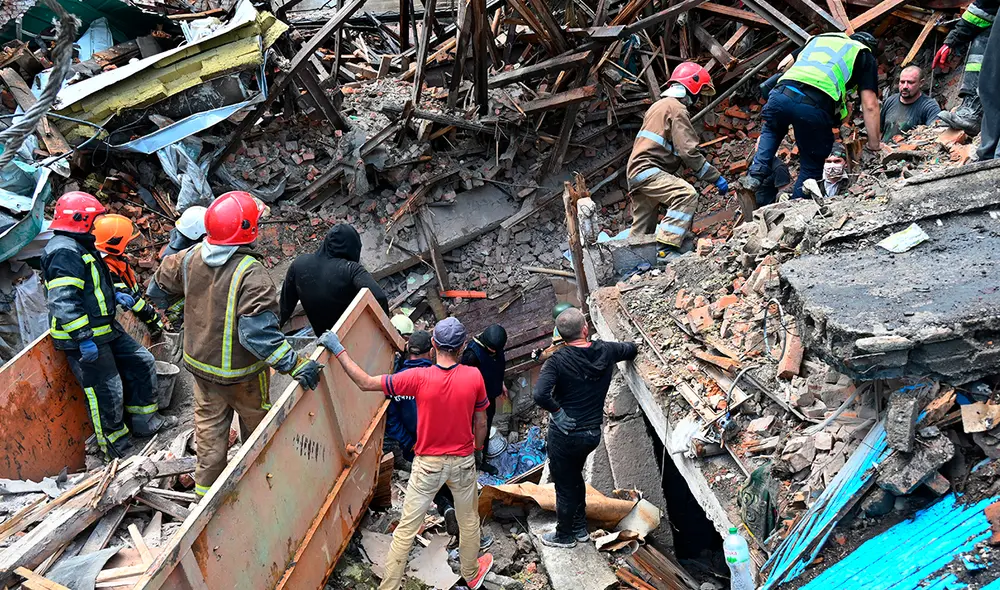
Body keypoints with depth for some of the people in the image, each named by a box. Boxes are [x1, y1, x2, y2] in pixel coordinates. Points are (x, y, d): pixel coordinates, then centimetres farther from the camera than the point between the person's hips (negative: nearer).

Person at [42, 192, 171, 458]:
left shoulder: (82, 247, 14)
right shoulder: (64, 253, -21)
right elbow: (63, 303, -28)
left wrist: (113, 295, 15)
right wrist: (83, 339, -29)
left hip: (105, 329, 11)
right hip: (82, 338, -11)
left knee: (141, 362, 15)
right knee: (107, 392, -2)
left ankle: (144, 421, 26)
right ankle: (116, 446, 13)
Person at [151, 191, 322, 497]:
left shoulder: (192, 257, -11)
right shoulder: (250, 273, -32)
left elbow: (163, 277, 12)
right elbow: (258, 332, -38)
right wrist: (294, 365, -38)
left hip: (200, 364, 5)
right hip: (240, 373, -5)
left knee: (209, 428, 20)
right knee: (256, 425, 20)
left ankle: (206, 486, 33)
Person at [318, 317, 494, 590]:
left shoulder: (419, 378, -21)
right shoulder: (474, 377, -16)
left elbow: (365, 383, -17)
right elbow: (481, 423, -3)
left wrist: (338, 350, -9)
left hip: (428, 464, -2)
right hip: (463, 462, 2)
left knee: (406, 528, 9)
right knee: (469, 519, 24)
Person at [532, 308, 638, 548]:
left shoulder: (559, 360, -21)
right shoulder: (605, 351, -7)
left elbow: (540, 395, -35)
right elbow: (631, 349, 16)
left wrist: (558, 412, -19)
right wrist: (628, 352, 39)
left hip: (565, 433, -5)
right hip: (593, 433, 5)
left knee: (564, 485, 14)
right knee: (575, 476, 28)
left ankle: (564, 536, 32)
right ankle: (580, 528, 42)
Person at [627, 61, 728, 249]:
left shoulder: (660, 105, 25)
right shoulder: (677, 109, -7)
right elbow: (688, 151, -15)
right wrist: (715, 177, -11)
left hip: (637, 173, 10)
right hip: (648, 171, -10)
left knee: (641, 234, 12)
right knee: (687, 194, -27)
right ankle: (667, 244, -35)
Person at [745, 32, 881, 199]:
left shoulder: (819, 38, 35)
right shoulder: (866, 57, 23)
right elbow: (870, 105, 13)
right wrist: (874, 144, 18)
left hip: (780, 94, 4)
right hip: (815, 107, -4)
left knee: (771, 130, 36)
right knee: (812, 167, 17)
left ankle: (756, 175, 19)